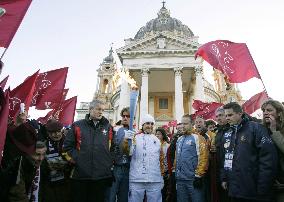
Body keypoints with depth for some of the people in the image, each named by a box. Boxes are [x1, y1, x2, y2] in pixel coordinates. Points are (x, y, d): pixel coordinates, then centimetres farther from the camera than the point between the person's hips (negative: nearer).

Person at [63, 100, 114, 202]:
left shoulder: (108, 126, 8)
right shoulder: (77, 125, 3)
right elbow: (67, 145, 3)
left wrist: (110, 162, 0)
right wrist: (76, 158, -7)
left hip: (102, 175, 1)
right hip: (80, 175, -1)